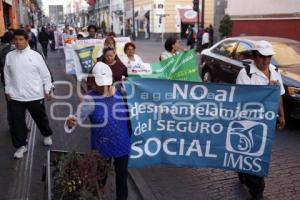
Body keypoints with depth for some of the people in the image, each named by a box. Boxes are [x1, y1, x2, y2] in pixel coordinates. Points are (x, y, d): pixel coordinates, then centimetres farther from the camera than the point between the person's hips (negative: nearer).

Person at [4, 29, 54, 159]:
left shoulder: (35, 55, -6)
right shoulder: (9, 56, 2)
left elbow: (45, 74, -2)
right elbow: (7, 75, 11)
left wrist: (48, 90, -3)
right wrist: (8, 91, 12)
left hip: (35, 95, -2)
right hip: (15, 97, 2)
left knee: (41, 118, 16)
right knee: (17, 122, 6)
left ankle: (47, 135, 43)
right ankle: (21, 146, 24)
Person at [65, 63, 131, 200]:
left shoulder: (121, 92, -7)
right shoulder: (90, 99, -16)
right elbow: (78, 117, -24)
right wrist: (70, 123, -44)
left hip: (122, 145, 3)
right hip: (101, 147, -2)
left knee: (122, 175, 21)